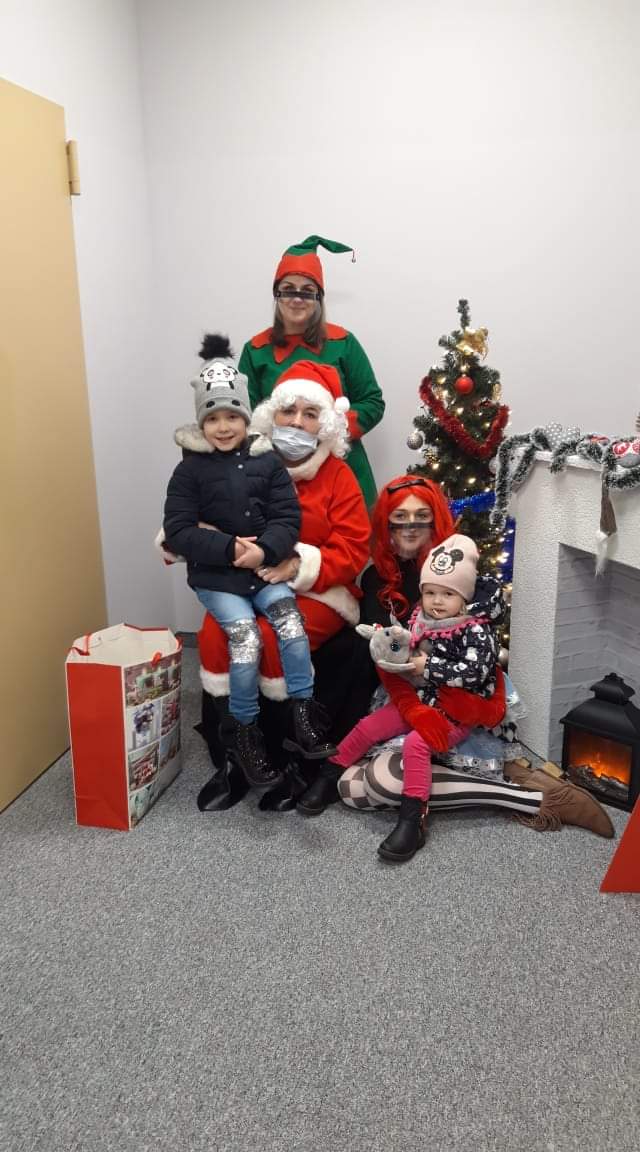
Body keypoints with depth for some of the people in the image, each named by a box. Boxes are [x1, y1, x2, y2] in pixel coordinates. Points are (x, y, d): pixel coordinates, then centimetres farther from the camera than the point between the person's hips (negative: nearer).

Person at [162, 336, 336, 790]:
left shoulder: (268, 462, 4)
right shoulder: (190, 470, -2)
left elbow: (288, 518, -1)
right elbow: (177, 531, -8)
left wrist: (264, 551, -19)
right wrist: (229, 548, -18)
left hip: (266, 567, 2)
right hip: (215, 576, -2)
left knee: (293, 626, -19)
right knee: (246, 639, -20)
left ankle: (302, 717, -2)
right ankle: (247, 732, 1)